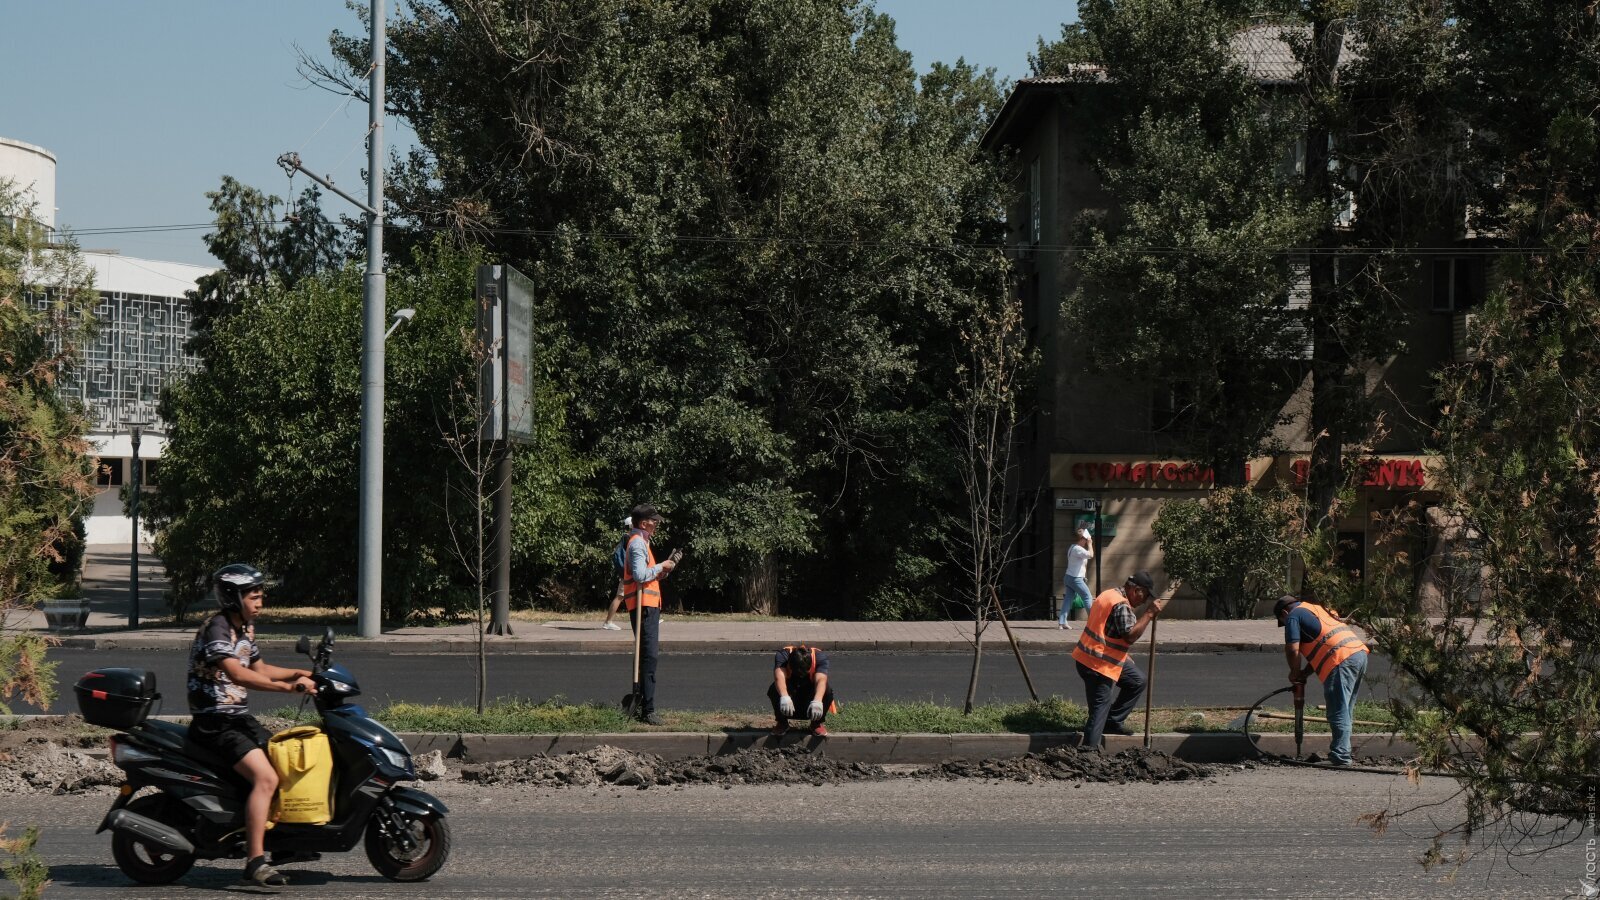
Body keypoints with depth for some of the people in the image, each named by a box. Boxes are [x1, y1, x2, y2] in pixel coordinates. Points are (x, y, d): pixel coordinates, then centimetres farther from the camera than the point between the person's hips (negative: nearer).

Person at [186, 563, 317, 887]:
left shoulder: (245, 629, 14)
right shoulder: (216, 629, -17)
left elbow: (259, 668, 28)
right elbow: (237, 674, -31)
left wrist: (302, 674, 16)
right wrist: (287, 687, -36)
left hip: (239, 718, 10)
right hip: (214, 723, -10)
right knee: (266, 778, -26)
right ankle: (254, 861, -29)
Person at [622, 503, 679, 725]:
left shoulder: (641, 542, 21)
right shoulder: (637, 543, -12)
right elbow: (640, 574, -23)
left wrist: (667, 567, 9)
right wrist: (661, 566, -12)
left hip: (649, 605, 11)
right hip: (643, 606, -11)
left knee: (650, 654, 16)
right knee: (649, 655, -13)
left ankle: (639, 703, 24)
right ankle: (647, 711, -15)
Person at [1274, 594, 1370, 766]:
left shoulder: (1294, 616, 5)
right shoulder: (1317, 610, 32)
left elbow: (1292, 650, -5)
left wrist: (1295, 673, 12)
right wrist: (1305, 673, 24)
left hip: (1342, 660, -9)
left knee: (1338, 712, -8)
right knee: (1345, 711, 15)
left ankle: (1340, 756, -11)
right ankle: (1341, 751, 17)